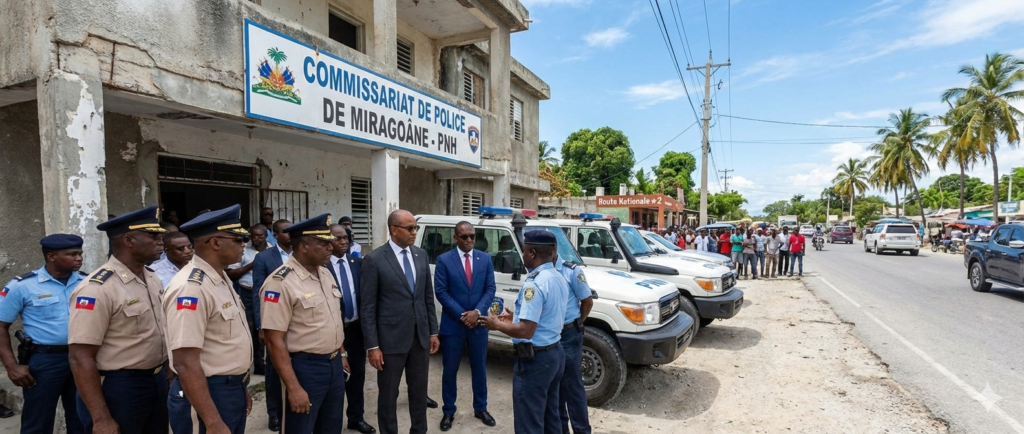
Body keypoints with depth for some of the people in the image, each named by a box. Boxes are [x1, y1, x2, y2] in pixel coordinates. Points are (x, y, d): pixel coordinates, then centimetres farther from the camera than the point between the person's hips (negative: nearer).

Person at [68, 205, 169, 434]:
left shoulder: (153, 279, 4)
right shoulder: (98, 289, -20)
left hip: (157, 382, 8)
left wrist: (167, 375, 14)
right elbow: (80, 358, -20)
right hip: (118, 388, -7)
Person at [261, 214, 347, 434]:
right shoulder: (281, 283, -19)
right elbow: (274, 340, -20)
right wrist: (293, 388, -20)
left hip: (334, 364, 7)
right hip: (305, 368, -7)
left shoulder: (325, 273, 5)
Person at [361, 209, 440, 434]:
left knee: (420, 392, 18)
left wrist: (433, 332, 8)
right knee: (388, 395, 12)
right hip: (391, 338, -4)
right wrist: (372, 346, -11)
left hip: (420, 336, 5)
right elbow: (368, 307, -10)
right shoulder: (374, 259, -11)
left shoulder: (421, 255, 4)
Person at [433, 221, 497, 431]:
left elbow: (490, 289, 0)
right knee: (450, 370, 10)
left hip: (478, 323, 2)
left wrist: (477, 312, -15)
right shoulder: (444, 260, -7)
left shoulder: (485, 259, 1)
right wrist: (462, 315, -15)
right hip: (452, 324, -2)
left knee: (479, 368, 14)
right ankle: (448, 411, 27)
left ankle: (480, 408, 32)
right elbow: (441, 292, -10)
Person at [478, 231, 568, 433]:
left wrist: (497, 325, -11)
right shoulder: (559, 279, 5)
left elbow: (525, 331, -27)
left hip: (535, 358, -9)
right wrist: (516, 317, 17)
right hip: (555, 352, 9)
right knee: (550, 416, 22)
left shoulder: (534, 284, -23)